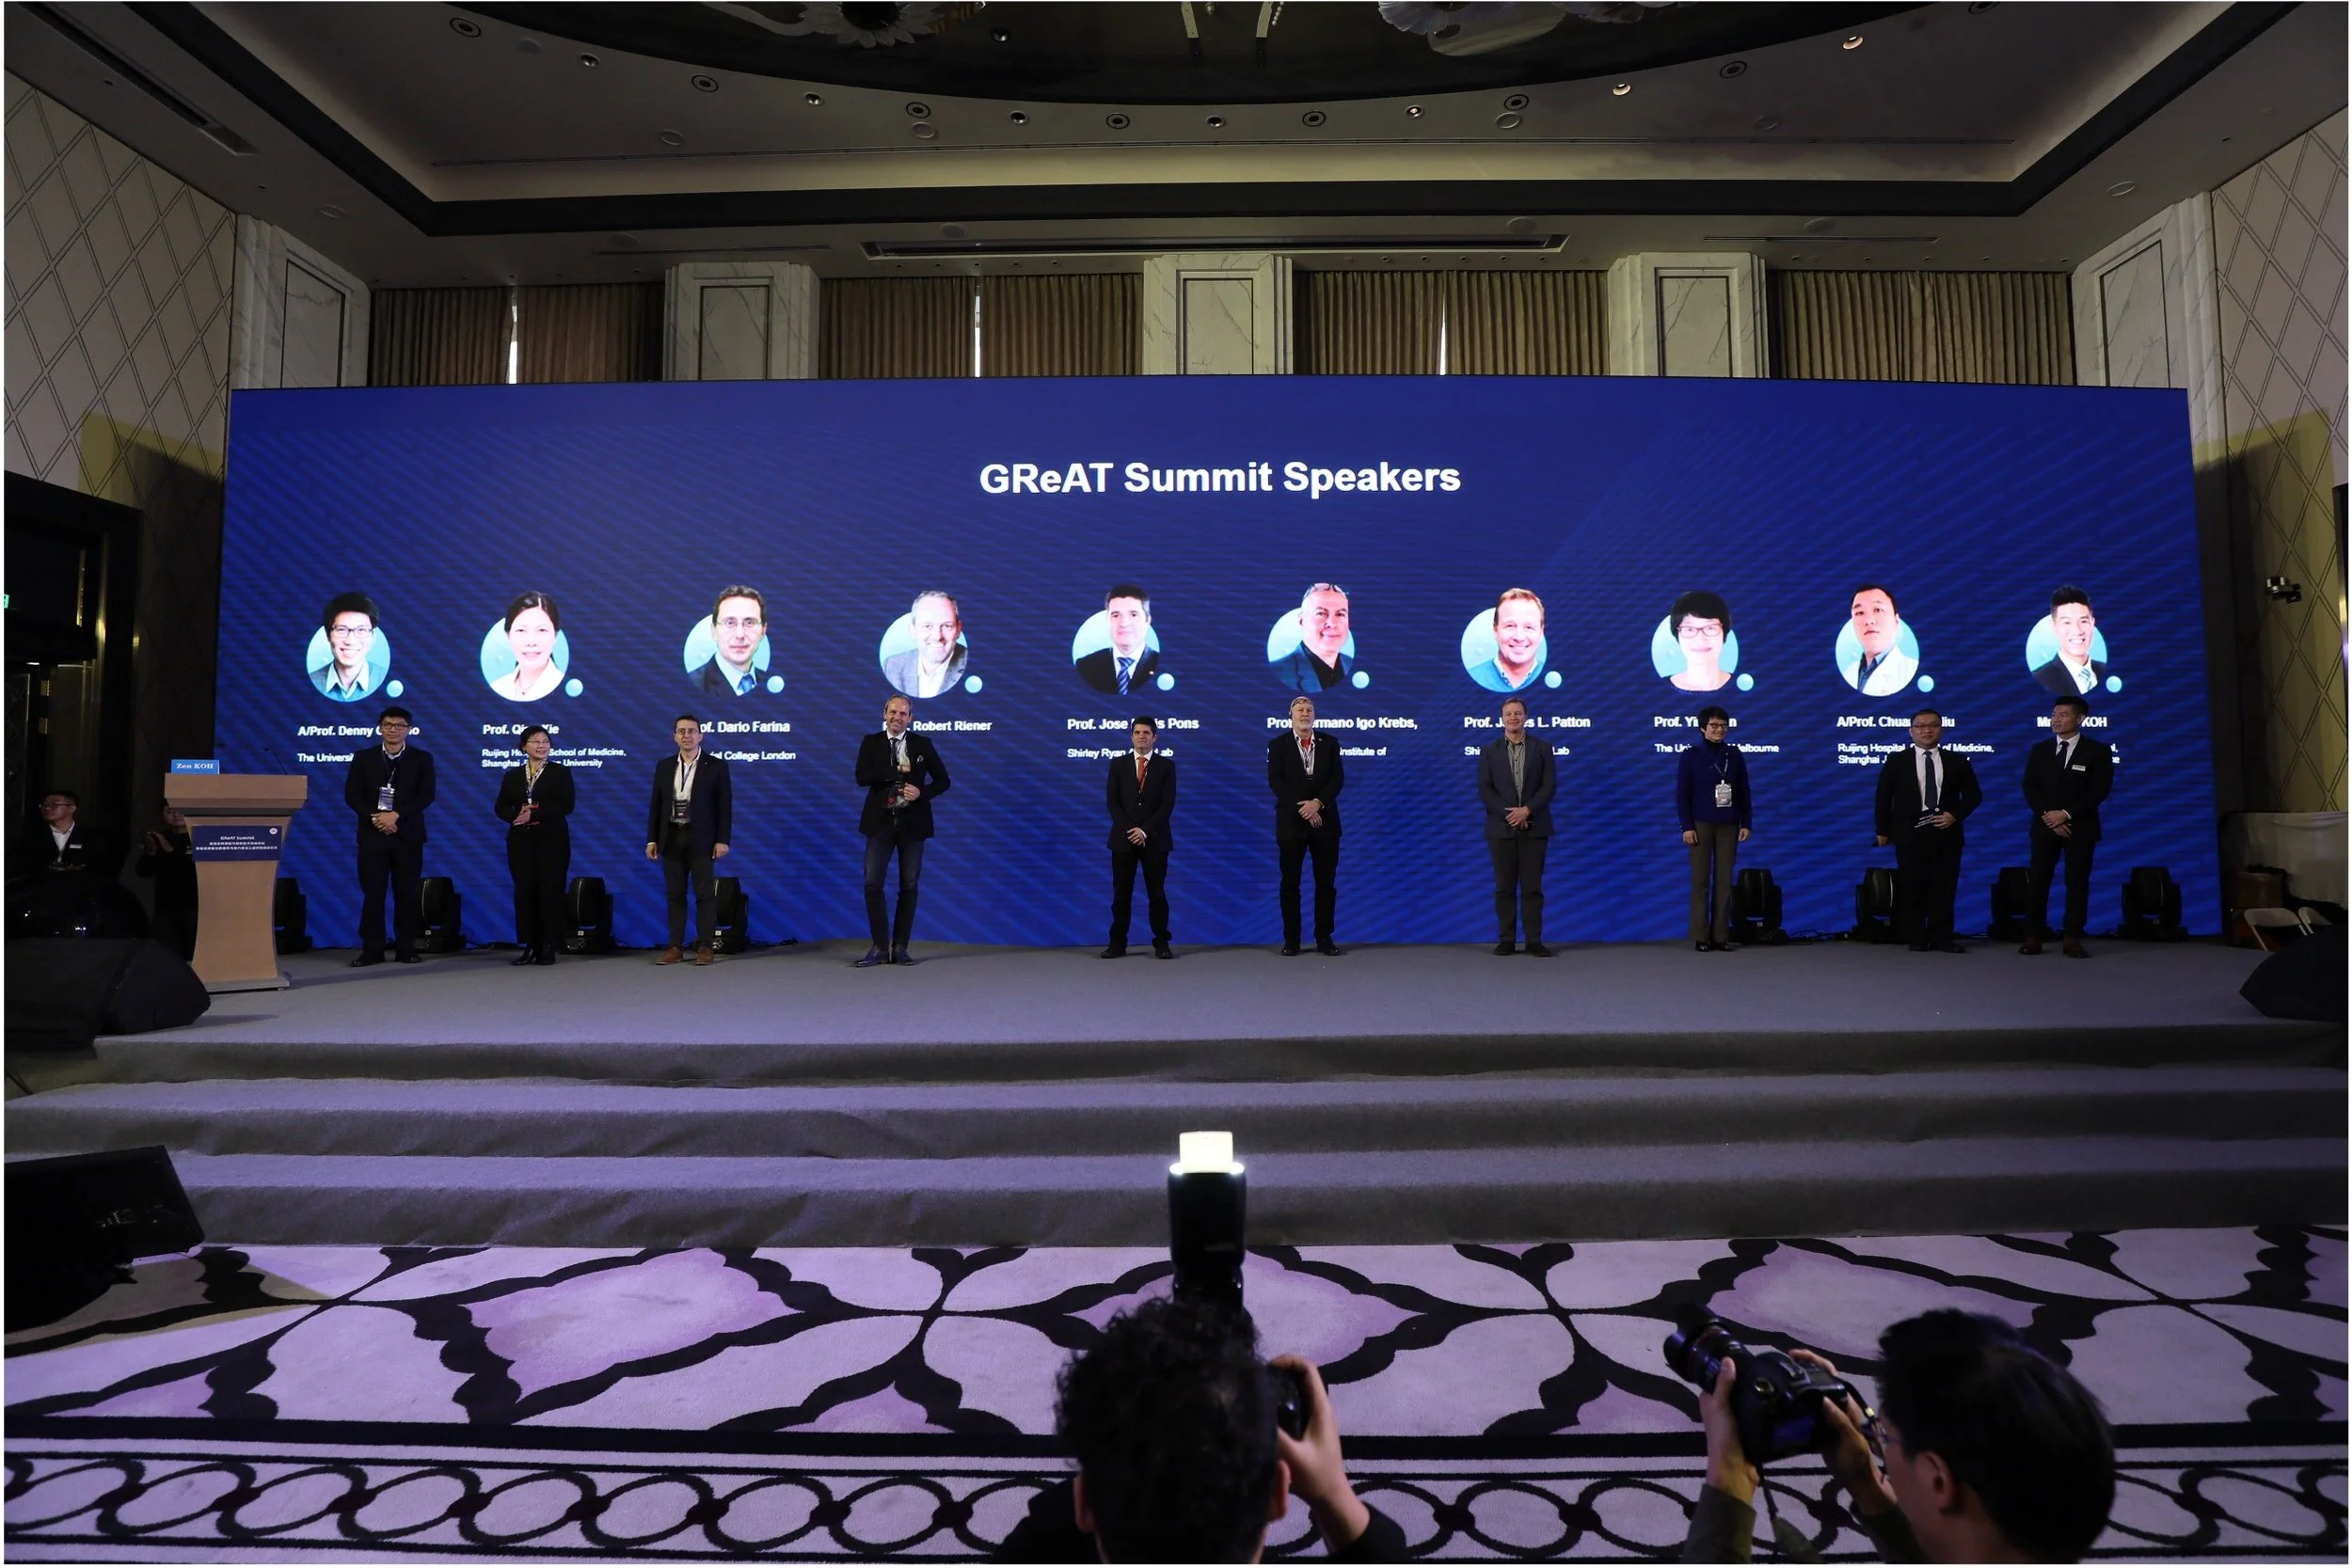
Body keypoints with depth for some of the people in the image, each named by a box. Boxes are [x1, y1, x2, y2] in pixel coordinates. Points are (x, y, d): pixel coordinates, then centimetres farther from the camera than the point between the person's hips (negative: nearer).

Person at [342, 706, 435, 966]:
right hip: (372, 833, 0)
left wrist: (396, 815, -14)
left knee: (407, 894, 1)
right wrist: (374, 818, -12)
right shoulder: (363, 757, 9)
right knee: (372, 893, 0)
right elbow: (351, 794, 2)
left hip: (407, 834, 0)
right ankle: (372, 950, 4)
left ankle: (406, 949, 7)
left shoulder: (422, 758, 7)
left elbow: (426, 795, -3)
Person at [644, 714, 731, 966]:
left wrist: (722, 840, -10)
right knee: (675, 894, 6)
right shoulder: (664, 766, 10)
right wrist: (651, 839, 4)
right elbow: (656, 804, 10)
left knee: (705, 894, -1)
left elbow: (725, 805, -4)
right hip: (672, 839, 4)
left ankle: (706, 947, 4)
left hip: (701, 839, -3)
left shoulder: (716, 765, -1)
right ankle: (675, 947, 11)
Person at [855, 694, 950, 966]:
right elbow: (862, 778, -9)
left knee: (909, 885, 4)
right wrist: (896, 771, -15)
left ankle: (900, 947, 12)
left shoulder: (922, 744, 4)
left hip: (912, 822, 0)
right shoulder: (870, 742, 4)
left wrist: (922, 793, -13)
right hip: (880, 822, 0)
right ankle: (880, 947, 2)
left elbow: (943, 780, 5)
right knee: (872, 883, -6)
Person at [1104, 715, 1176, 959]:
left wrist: (1145, 830, -13)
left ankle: (1161, 943, 6)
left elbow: (1168, 803, -4)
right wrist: (1129, 830, -10)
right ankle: (1118, 944, 7)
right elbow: (1113, 801, 2)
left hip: (1154, 838, -1)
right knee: (1121, 894, 3)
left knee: (1157, 893, 2)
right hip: (1123, 837, 1)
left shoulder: (1166, 765, 4)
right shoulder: (1118, 764, 9)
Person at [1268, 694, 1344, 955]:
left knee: (1326, 883, 3)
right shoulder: (1277, 745, 4)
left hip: (1325, 821, 2)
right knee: (1290, 883, 1)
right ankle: (1291, 940, 7)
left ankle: (1324, 938, 10)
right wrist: (1302, 808, -16)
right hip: (1291, 822, -1)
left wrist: (1317, 803, -16)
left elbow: (1338, 778, 0)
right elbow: (1276, 781, -6)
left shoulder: (1329, 743, 9)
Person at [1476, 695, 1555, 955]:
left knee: (1532, 886, 1)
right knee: (1505, 887, 2)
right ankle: (1507, 941, 7)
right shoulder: (1489, 750, 6)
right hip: (1501, 828, 0)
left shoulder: (1542, 748, 6)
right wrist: (1510, 814, -13)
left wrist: (1526, 810, -15)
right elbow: (1484, 790, -1)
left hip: (1534, 828, 0)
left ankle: (1534, 941, 4)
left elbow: (1550, 785, -2)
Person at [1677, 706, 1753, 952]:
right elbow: (1682, 794, -4)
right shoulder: (1690, 755, -2)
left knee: (1724, 881, 3)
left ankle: (1721, 936, 7)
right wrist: (1687, 826, -10)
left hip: (1728, 826, 3)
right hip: (1701, 825, -3)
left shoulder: (1734, 755, 7)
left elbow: (1744, 792, 9)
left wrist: (1746, 823, 3)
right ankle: (1700, 937, 3)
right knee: (1701, 880, -2)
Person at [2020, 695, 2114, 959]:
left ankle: (2072, 940, 2)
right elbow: (2030, 788, 4)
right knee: (2038, 881, -1)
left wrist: (2066, 814, -15)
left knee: (2077, 883, -1)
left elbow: (2100, 790, -6)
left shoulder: (2098, 751, 2)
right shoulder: (2039, 750, 9)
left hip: (2080, 826, -2)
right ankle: (2033, 937, 2)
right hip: (2044, 825, 2)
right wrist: (2047, 816, -10)